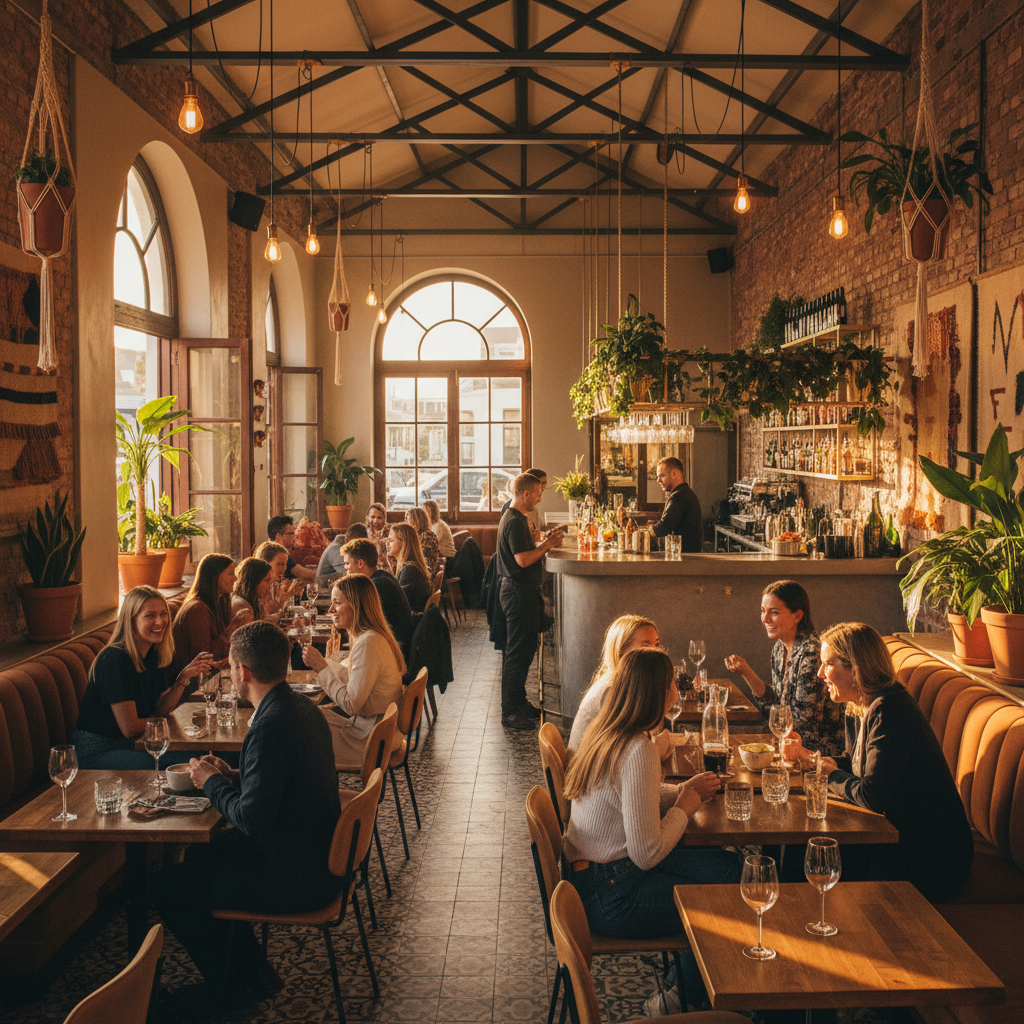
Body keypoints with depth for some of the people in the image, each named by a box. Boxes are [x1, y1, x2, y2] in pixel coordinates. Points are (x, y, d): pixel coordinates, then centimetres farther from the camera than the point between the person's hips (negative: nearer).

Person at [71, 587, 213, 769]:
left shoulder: (154, 656, 5)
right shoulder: (116, 659, -23)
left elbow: (160, 710, 4)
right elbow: (130, 729, -22)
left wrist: (184, 676, -9)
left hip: (127, 745, 8)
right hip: (96, 752, -8)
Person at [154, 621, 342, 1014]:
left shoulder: (271, 725, -27)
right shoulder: (302, 706, 3)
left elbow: (252, 819, -26)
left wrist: (212, 783, -10)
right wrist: (232, 776, 6)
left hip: (295, 878, -10)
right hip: (316, 854, 10)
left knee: (169, 886, -1)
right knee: (199, 853, 23)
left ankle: (229, 989, 18)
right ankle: (250, 970, 30)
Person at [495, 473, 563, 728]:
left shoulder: (516, 519, 16)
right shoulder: (514, 522, -18)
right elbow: (523, 559, -25)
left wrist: (545, 542, 11)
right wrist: (547, 544, -15)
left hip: (523, 591, 11)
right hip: (519, 592, -11)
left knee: (525, 649, 16)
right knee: (517, 652, -6)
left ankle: (519, 703, 25)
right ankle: (510, 712, -1)